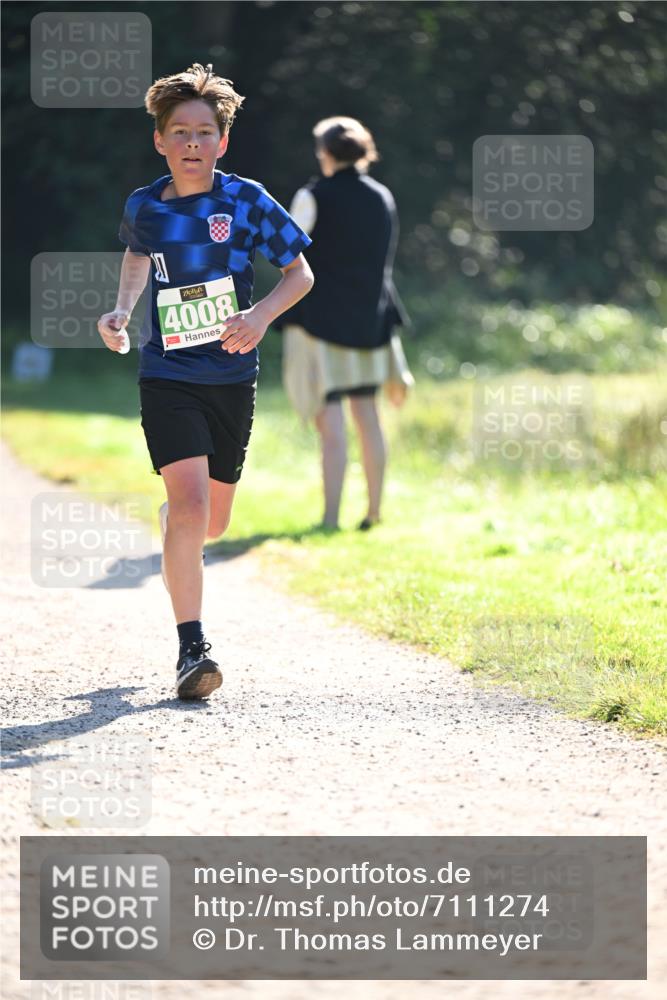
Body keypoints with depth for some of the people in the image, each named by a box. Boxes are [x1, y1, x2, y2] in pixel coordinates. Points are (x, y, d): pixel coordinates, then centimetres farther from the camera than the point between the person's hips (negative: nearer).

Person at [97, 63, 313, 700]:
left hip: (232, 378, 1)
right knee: (191, 507, -19)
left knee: (212, 522, 12)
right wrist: (120, 313, 6)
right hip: (167, 378, -1)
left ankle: (171, 518, 51)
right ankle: (191, 649, -12)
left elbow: (300, 273, 1)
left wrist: (262, 315, -17)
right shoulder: (144, 206, -1)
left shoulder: (246, 201, -6)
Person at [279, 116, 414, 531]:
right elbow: (384, 259, 14)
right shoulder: (383, 198, 8)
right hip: (370, 315, 5)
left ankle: (331, 517, -12)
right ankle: (374, 510, 17)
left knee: (330, 419, -8)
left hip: (321, 314, -5)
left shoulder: (314, 198, -8)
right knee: (367, 413, 14)